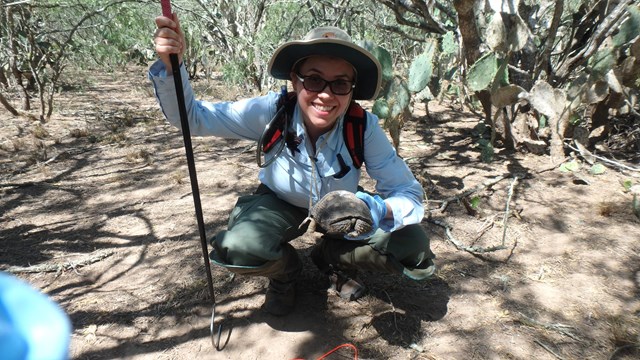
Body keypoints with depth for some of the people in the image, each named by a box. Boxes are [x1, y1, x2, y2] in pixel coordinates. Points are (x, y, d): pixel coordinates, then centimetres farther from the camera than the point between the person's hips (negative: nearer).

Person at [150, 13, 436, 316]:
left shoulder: (364, 127, -28)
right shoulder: (271, 112, -28)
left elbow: (410, 194, -25)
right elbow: (192, 117, -22)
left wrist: (380, 209, -48)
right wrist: (171, 65, -41)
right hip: (280, 205, -1)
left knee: (414, 244, -19)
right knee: (238, 249, -32)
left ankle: (332, 258, 10)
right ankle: (285, 271, 6)